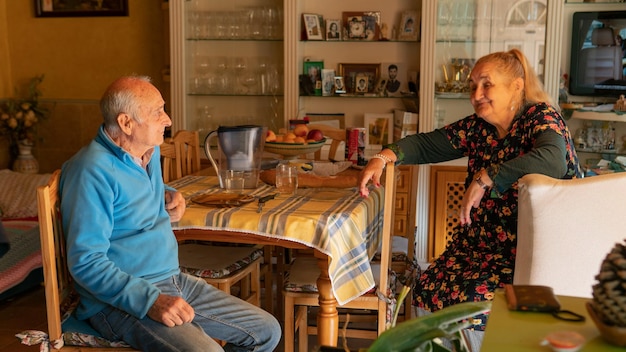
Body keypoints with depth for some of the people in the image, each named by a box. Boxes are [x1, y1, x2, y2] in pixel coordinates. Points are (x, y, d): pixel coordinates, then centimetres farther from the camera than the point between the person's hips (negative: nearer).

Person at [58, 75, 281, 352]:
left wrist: (167, 196, 10)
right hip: (123, 300, -8)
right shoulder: (93, 171, -18)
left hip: (174, 282, 9)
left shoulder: (151, 152, 10)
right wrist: (150, 300, -30)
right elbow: (85, 262, -22)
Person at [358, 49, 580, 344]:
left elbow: (553, 161, -32)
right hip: (481, 241, 6)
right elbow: (426, 145, 12)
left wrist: (483, 178, -31)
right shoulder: (477, 127, 9)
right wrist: (382, 158, -6)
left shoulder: (542, 117, -11)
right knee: (428, 291, -11)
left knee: (474, 299, -25)